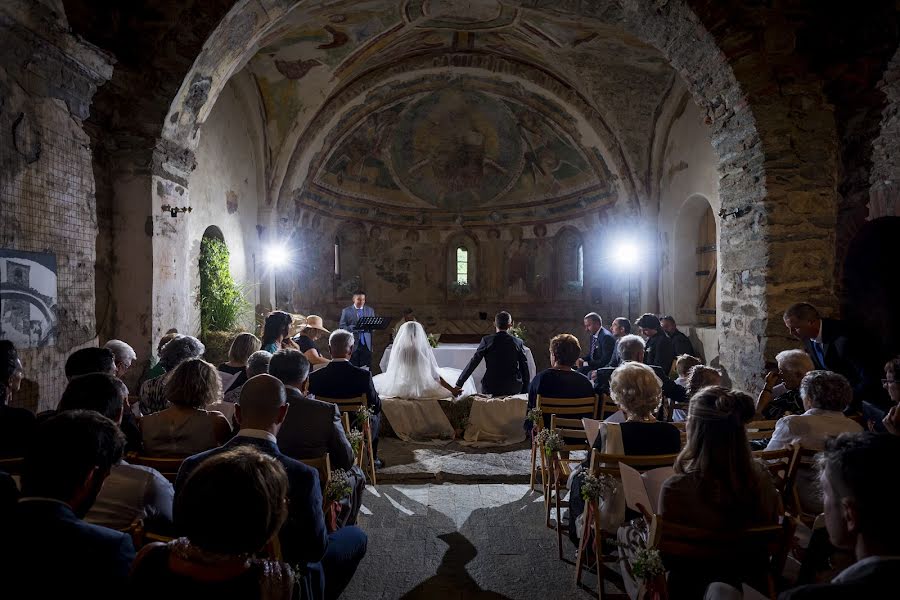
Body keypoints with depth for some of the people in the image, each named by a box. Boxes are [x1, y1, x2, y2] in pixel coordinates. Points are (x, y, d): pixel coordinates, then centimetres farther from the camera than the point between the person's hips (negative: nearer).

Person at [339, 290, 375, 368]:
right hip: (353, 345, -2)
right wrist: (353, 328, -17)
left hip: (366, 344, 2)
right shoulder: (346, 311, 5)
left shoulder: (370, 310, 14)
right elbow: (341, 327, 0)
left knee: (366, 369, -3)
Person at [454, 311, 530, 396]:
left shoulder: (487, 340, -4)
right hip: (514, 390, 1)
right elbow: (525, 368, 3)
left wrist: (459, 384, 0)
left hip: (491, 388, -1)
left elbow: (473, 363, -5)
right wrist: (525, 392, 13)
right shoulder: (518, 342, 0)